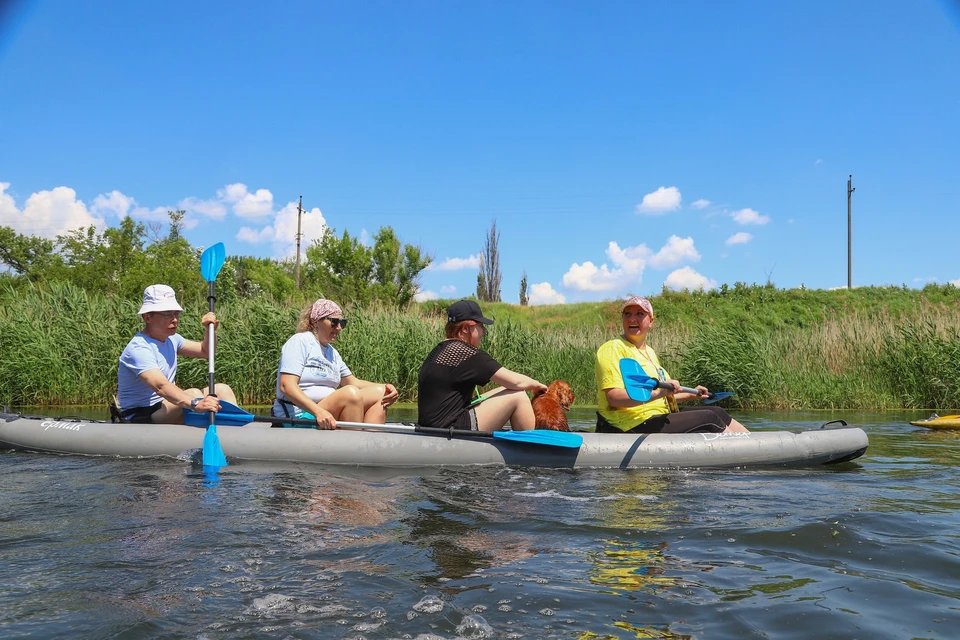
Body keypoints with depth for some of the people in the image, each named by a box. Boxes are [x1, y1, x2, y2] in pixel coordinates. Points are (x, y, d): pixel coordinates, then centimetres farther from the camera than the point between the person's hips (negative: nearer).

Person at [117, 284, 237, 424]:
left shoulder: (171, 339, 9)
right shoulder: (138, 349, -22)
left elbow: (205, 351, 21)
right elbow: (160, 386, -38)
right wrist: (195, 403, -54)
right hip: (139, 417, -10)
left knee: (222, 390, -1)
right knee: (193, 393, -31)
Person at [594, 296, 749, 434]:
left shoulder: (649, 352, 19)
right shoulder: (612, 349, -11)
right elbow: (614, 398, -24)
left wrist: (690, 394, 28)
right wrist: (657, 393, -31)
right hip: (634, 426, -10)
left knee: (717, 412, 5)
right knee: (709, 418, -9)